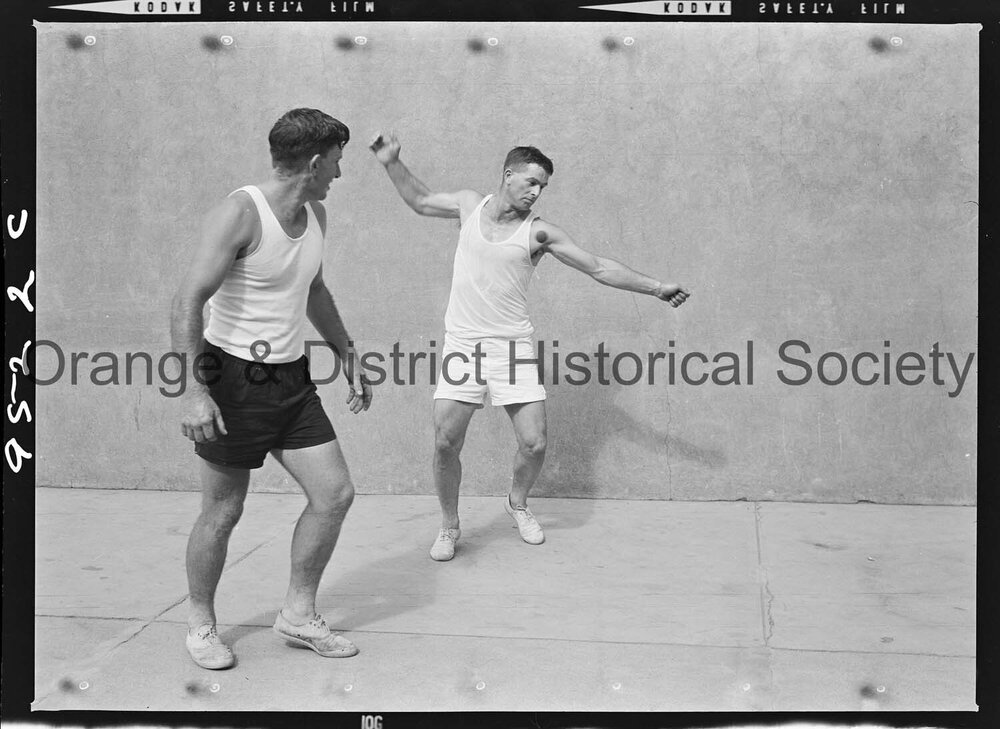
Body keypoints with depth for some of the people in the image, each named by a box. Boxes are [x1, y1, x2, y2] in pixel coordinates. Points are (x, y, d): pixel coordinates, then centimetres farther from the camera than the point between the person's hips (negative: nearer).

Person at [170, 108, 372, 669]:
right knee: (223, 514, 3)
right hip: (235, 378, -7)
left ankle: (298, 615, 18)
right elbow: (188, 303, -21)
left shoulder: (315, 215, 9)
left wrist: (349, 358, 24)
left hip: (292, 379, 8)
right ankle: (201, 624, 25)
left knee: (335, 494, 3)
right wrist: (195, 390, -29)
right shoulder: (240, 214, -17)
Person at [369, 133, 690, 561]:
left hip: (512, 348, -1)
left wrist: (655, 288, -5)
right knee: (445, 443, -6)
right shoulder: (470, 205, 5)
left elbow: (600, 269, -1)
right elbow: (420, 201, 23)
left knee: (534, 444, -5)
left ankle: (517, 503, 28)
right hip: (462, 345, 1)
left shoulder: (538, 232, -2)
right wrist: (392, 164, 13)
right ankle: (449, 527, 16)